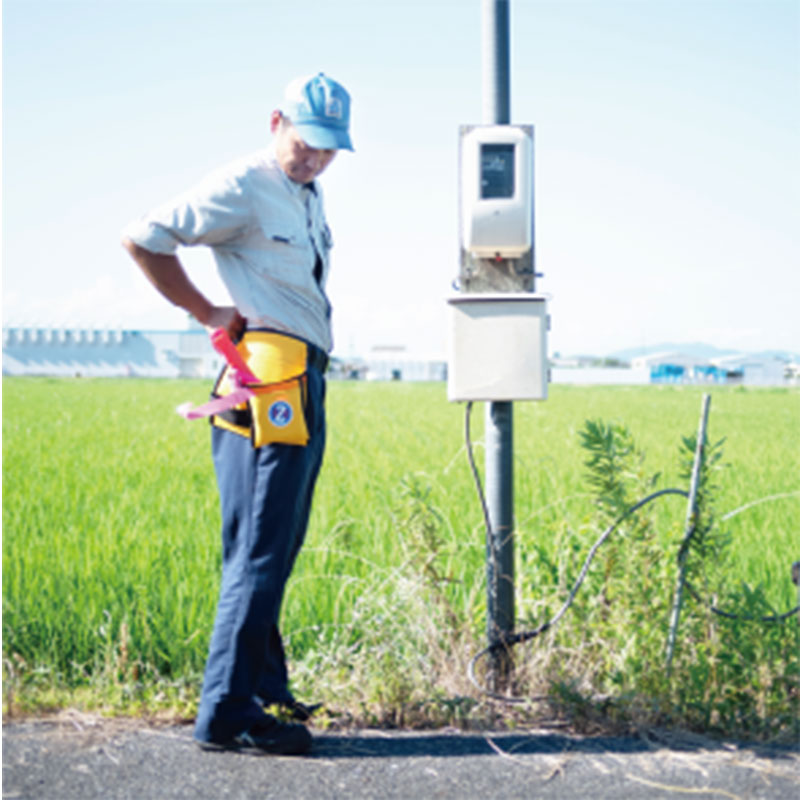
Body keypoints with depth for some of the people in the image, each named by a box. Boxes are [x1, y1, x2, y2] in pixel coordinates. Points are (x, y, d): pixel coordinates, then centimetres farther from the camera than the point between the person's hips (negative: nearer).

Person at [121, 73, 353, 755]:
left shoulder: (310, 197, 21)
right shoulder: (242, 188, -8)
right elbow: (143, 239, -11)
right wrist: (207, 313, -6)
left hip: (305, 383, 9)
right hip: (266, 384, -9)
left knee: (275, 552, 14)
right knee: (259, 553, -9)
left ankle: (266, 693, 23)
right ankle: (227, 713, -3)